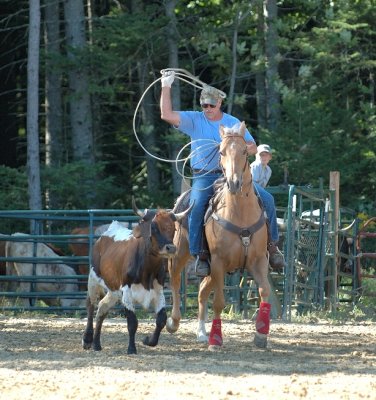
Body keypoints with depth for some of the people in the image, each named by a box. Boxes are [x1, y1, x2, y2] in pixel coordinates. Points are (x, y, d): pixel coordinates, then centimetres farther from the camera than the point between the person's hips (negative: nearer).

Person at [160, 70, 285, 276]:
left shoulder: (233, 123, 10)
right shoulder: (194, 120, 6)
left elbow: (253, 148, 8)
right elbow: (167, 115, -6)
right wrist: (166, 86, -9)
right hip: (204, 177, -2)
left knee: (266, 198, -13)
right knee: (196, 207, -32)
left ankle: (271, 245, 2)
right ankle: (200, 255, -24)